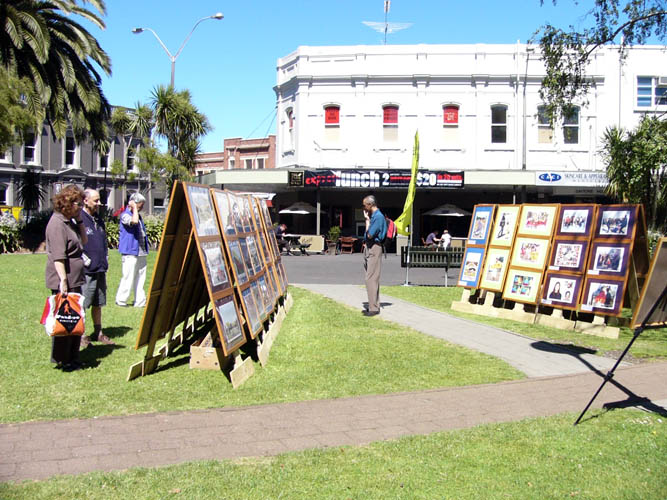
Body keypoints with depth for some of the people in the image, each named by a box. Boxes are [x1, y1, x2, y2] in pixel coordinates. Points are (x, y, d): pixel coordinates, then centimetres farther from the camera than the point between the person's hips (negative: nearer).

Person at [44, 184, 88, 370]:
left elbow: (84, 241, 19)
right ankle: (61, 360, 8)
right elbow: (58, 256, -22)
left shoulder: (70, 222, 13)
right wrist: (63, 280, -26)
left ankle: (71, 357, 24)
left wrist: (79, 221, 8)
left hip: (74, 280, 10)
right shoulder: (57, 223, -16)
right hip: (64, 282, -10)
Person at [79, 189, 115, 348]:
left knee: (98, 303, 14)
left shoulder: (98, 219, 16)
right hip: (86, 271, -8)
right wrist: (86, 260, -16)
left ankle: (98, 333, 23)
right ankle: (80, 335, 5)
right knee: (81, 305, -2)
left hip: (100, 269, 8)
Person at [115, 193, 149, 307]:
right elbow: (134, 221, -30)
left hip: (141, 252, 8)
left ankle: (140, 301, 12)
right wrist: (134, 208, -16)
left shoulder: (138, 215, 19)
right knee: (128, 277, -7)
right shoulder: (125, 215, -8)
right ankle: (120, 300, 4)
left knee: (140, 277, 8)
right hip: (130, 252, -8)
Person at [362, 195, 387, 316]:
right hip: (368, 248, 10)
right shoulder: (372, 216, 15)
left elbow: (370, 235, -19)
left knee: (371, 279, -10)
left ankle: (374, 308, -8)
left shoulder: (378, 217, -15)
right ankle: (374, 305, 19)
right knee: (372, 279, 12)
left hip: (374, 249, -10)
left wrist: (367, 220, -10)